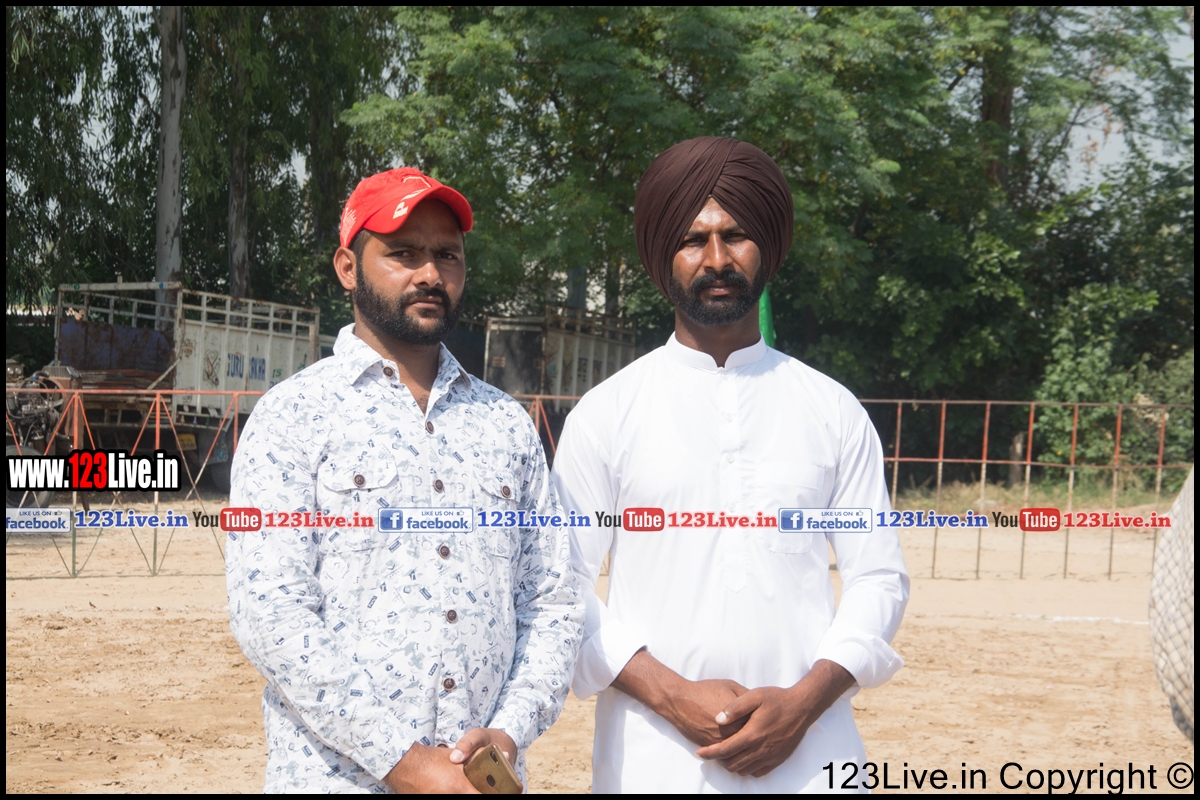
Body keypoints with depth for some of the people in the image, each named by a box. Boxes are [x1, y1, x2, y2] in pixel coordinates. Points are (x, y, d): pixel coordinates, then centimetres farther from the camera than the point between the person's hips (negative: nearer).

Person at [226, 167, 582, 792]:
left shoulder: (507, 424, 10)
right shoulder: (294, 415, -4)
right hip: (336, 776, -4)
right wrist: (405, 762, -17)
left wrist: (510, 732, -8)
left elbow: (550, 601, 9)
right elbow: (268, 611, -13)